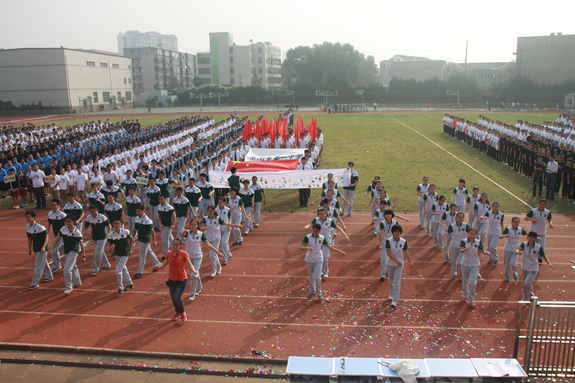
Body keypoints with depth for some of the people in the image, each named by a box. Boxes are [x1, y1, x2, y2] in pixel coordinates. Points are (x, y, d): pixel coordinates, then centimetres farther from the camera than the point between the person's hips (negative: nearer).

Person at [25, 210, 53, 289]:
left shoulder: (39, 227, -20)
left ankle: (35, 283, 3)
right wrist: (29, 249, 15)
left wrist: (43, 247, -23)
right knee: (44, 262, 21)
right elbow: (29, 238, 13)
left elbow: (46, 237, -14)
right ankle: (49, 276, 38)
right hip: (35, 248, 7)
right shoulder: (27, 227, 1)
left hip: (42, 249, -7)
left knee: (38, 265, -3)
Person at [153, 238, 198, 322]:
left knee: (176, 299, -12)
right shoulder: (169, 254, -3)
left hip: (182, 280, -4)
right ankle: (178, 313, 43)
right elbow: (164, 263, 7)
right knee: (173, 298, 15)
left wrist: (193, 270, -25)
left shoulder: (184, 254, -13)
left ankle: (182, 313, 17)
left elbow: (189, 264, -5)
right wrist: (159, 267, -14)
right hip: (171, 279, 5)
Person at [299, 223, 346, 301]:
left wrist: (340, 251, -2)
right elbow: (301, 247, -21)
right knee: (311, 277, 13)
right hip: (309, 260, 0)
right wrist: (307, 247, -41)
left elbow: (330, 247, 4)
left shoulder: (322, 238, -5)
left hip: (319, 260, 0)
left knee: (317, 278, -8)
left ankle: (319, 293, 14)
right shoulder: (307, 237, -13)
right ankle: (312, 291, 34)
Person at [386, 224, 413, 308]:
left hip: (399, 264, 0)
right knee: (391, 281, 17)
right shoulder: (388, 241, -11)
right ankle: (391, 294, 41)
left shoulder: (403, 241, -6)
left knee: (397, 282, -6)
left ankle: (395, 301, -1)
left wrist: (410, 262, 8)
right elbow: (388, 253, -15)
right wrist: (397, 261, -21)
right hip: (390, 263, 0)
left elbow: (406, 252, 4)